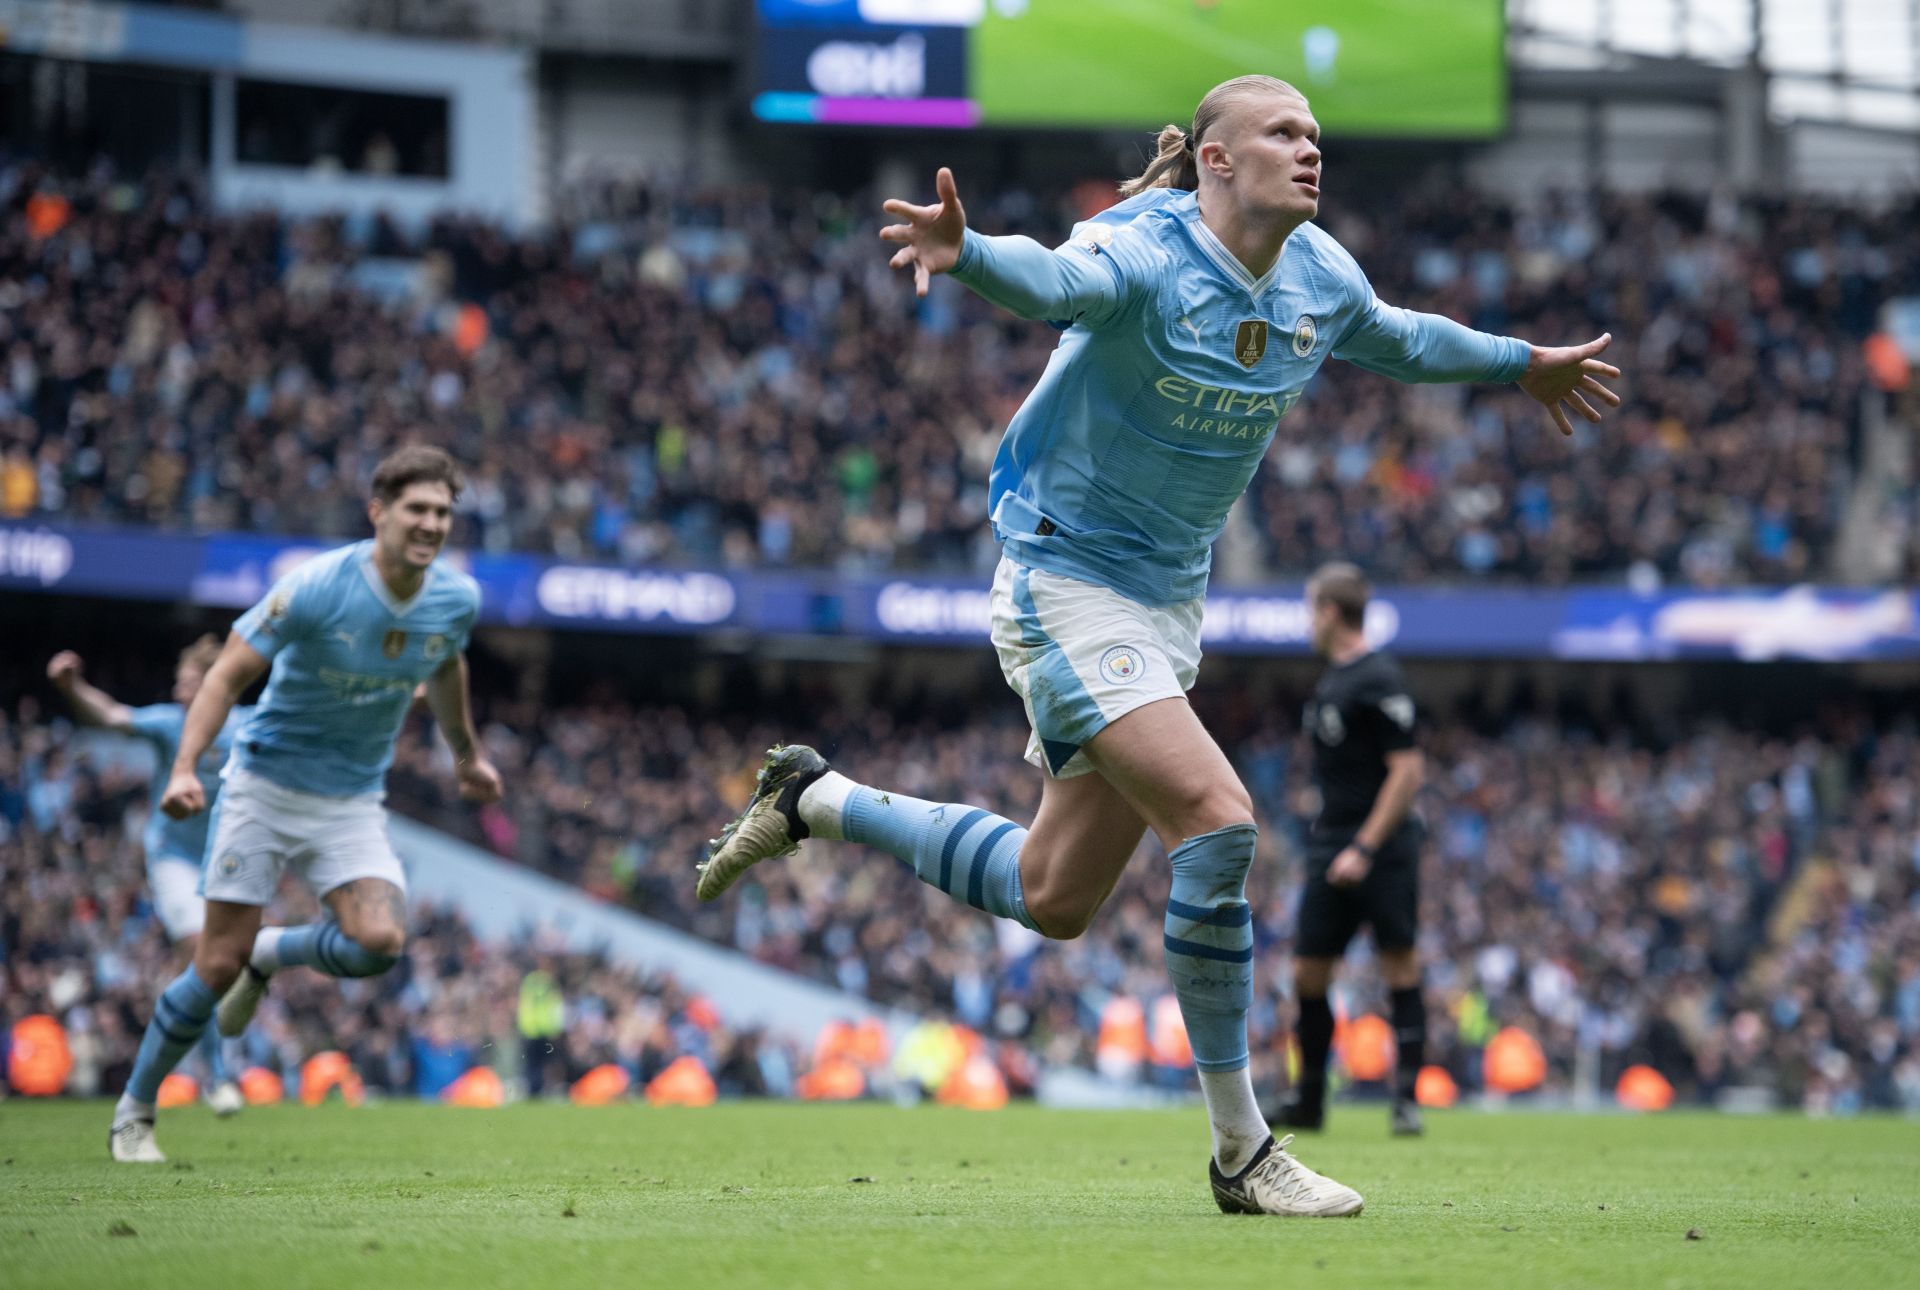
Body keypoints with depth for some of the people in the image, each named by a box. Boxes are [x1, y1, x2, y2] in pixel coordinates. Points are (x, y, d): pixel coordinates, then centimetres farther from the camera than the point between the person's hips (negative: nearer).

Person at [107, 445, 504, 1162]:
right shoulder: (316, 588, -21)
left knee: (379, 941, -21)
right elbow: (229, 674, -15)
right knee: (218, 965, -6)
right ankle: (133, 1114, 15)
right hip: (266, 782, -3)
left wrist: (467, 754, 30)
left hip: (352, 801, 4)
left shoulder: (456, 599, -6)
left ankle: (270, 955, 13)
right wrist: (185, 767, -27)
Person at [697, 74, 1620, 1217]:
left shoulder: (1321, 277, 1)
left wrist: (1524, 363, 34)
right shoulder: (1147, 256, -21)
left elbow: (1396, 340, 23)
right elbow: (1055, 280, -43)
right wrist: (964, 252, -65)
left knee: (1055, 898, 13)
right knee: (1218, 822, -22)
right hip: (1066, 584, -8)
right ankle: (1243, 1153, -11)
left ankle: (814, 800, 34)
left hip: (1167, 601, 8)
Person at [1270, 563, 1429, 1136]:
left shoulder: (1379, 680, -13)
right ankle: (1308, 1102, 14)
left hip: (1381, 851, -9)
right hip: (1330, 848, 9)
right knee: (1307, 975, 5)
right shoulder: (1331, 679, 15)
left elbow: (1407, 771, -17)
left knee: (1400, 967, -4)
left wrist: (1364, 848, -20)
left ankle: (1406, 1098, -1)